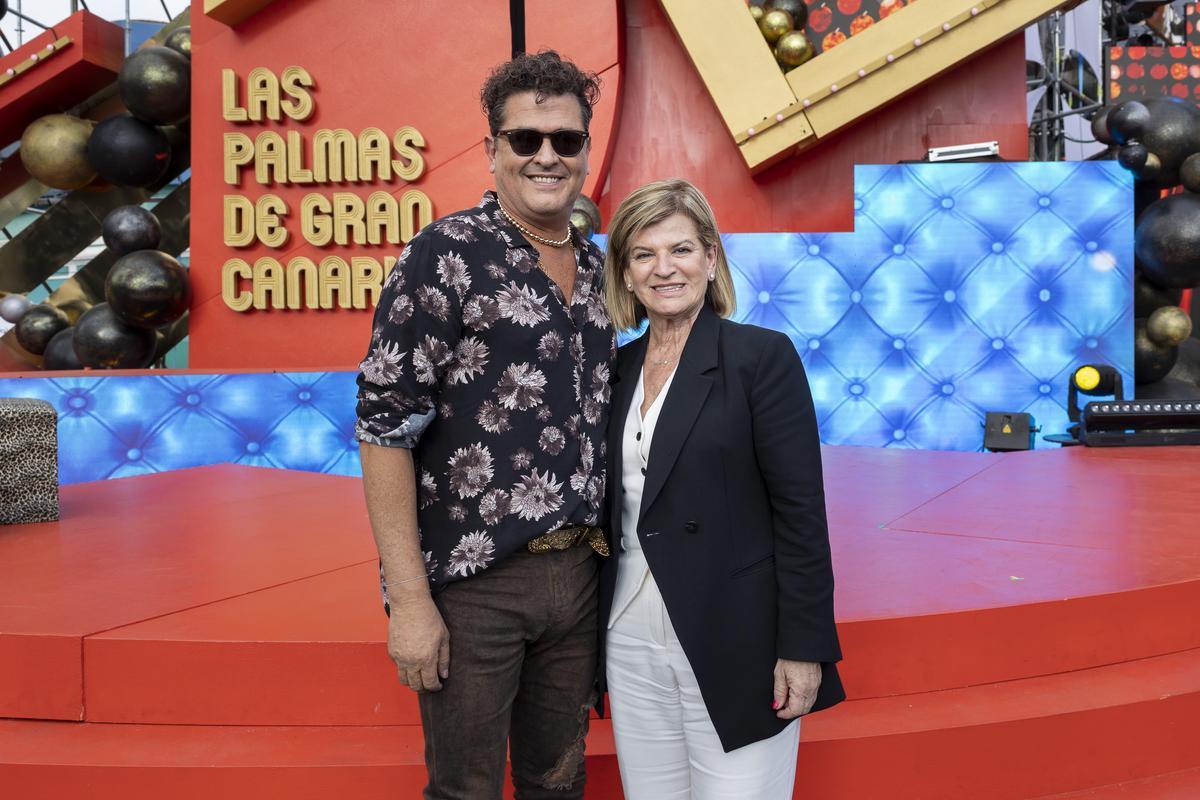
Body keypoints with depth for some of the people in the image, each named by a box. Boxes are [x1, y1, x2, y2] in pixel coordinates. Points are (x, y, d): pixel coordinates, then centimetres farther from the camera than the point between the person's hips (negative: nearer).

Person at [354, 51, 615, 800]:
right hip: (472, 583, -5)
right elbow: (386, 428, -13)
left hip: (580, 576, 6)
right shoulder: (445, 256, -9)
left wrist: (606, 557, 12)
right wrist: (410, 599, -16)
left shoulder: (598, 267, 10)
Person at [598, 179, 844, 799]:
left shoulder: (762, 356, -8)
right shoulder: (618, 368, 9)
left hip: (734, 647, -5)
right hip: (631, 642, 5)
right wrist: (598, 632, 13)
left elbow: (801, 512, -10)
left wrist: (803, 648, -13)